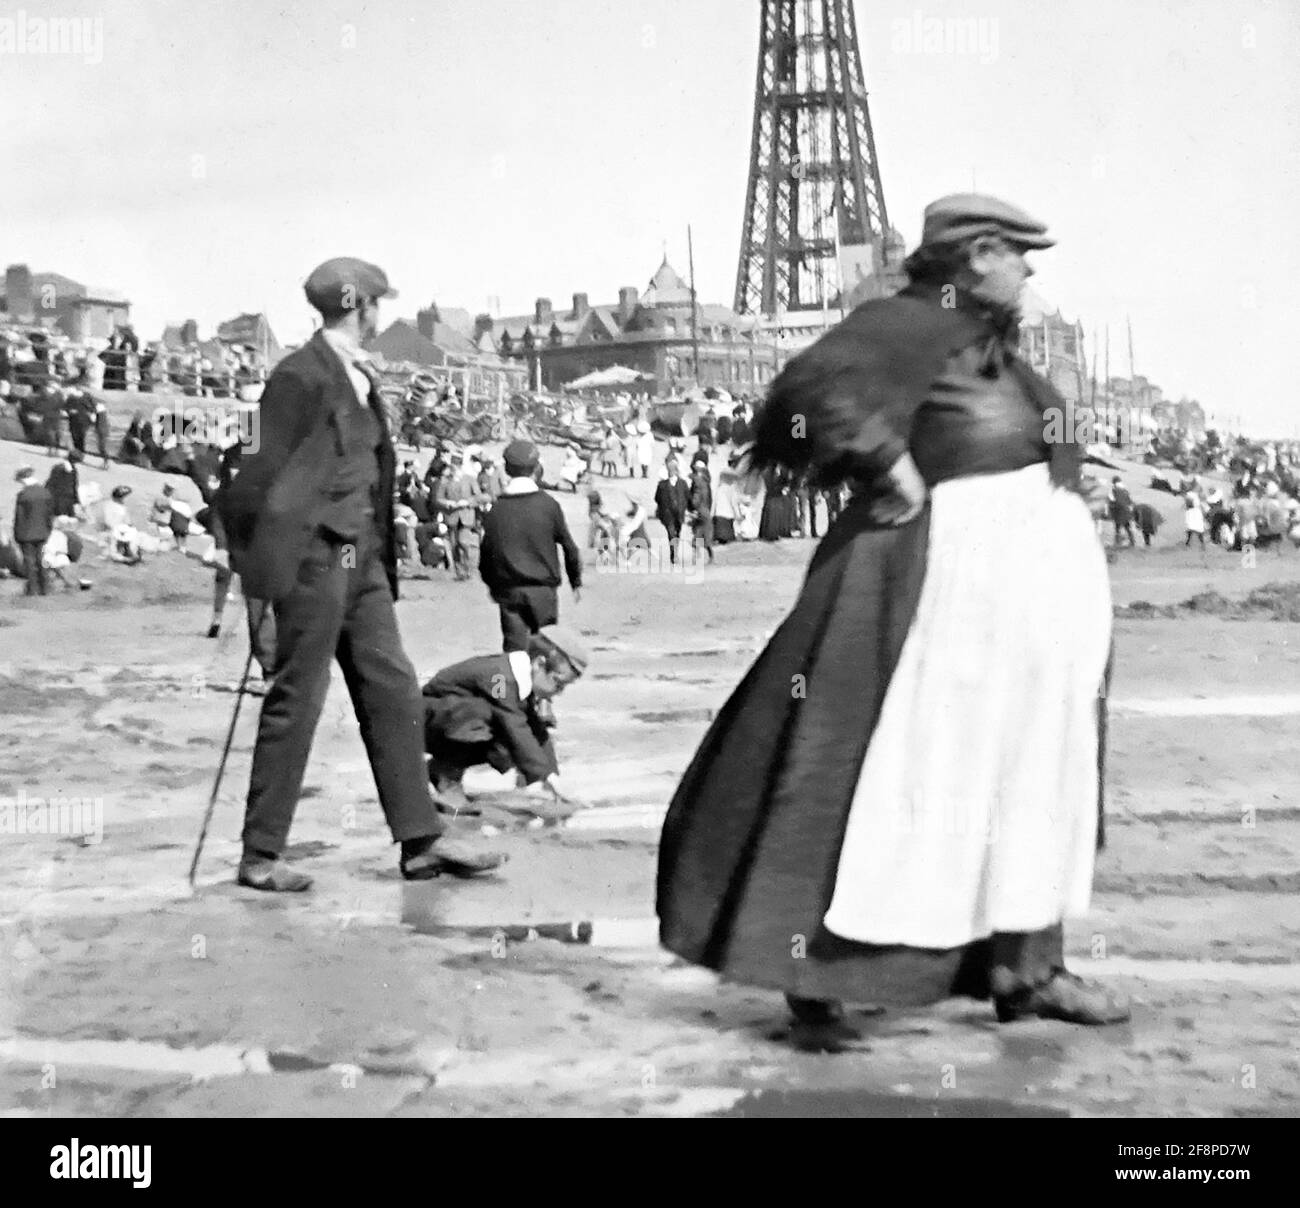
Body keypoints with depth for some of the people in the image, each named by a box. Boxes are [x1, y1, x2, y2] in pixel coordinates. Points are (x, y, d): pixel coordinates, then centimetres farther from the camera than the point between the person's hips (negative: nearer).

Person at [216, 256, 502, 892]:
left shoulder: (358, 376, 14)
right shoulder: (302, 375, -12)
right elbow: (268, 470, -13)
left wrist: (380, 549, 13)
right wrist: (263, 564, -12)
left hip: (362, 556, 9)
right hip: (316, 556, -9)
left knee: (394, 691, 8)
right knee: (297, 700, -3)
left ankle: (422, 840, 13)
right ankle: (260, 856, 7)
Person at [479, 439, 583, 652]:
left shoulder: (496, 509, -1)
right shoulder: (548, 505, -5)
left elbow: (486, 553, 3)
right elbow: (568, 546, 0)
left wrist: (492, 585, 18)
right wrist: (576, 581, 13)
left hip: (508, 590, 1)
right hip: (543, 587, -1)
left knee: (514, 646, 1)